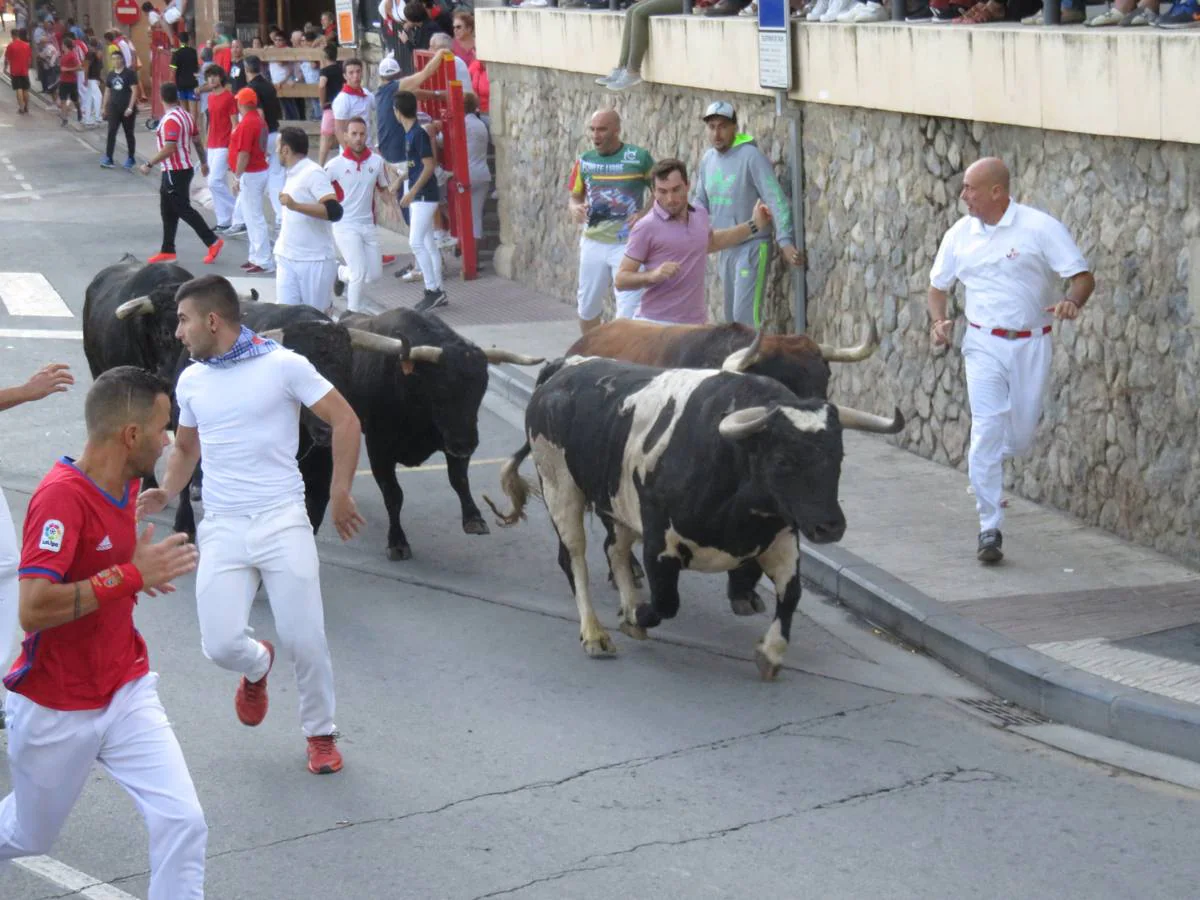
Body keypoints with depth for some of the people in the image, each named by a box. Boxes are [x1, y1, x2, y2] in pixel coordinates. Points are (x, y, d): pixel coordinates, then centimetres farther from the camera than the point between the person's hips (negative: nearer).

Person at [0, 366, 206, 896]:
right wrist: (131, 575, -30)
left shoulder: (129, 485, 1)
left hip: (126, 691, 6)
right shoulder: (61, 496, -24)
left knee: (182, 822, -11)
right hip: (55, 709, -6)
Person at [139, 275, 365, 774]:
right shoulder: (191, 381, 11)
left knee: (304, 639, -6)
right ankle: (257, 667, 29)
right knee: (221, 644, -9)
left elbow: (346, 421, -2)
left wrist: (340, 495, -6)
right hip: (221, 527, 4)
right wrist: (166, 493, 5)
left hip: (281, 521, -4)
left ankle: (320, 734, 18)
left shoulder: (283, 365, -5)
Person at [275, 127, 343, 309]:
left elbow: (334, 211, -25)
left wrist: (295, 205, -34)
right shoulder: (292, 174, 15)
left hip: (315, 261, -8)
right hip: (287, 259, 8)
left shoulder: (313, 173, -13)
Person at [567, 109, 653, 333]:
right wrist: (575, 208, -11)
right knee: (588, 306, 15)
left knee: (628, 310, -8)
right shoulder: (585, 161, 3)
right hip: (593, 243, 4)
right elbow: (575, 197, 12)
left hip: (627, 244, -4)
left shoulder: (640, 158, -8)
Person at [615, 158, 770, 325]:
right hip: (656, 324, -6)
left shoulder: (700, 215, 9)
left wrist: (754, 225, 32)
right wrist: (653, 275, -26)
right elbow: (621, 280, -8)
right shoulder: (646, 227, -10)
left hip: (696, 324, 6)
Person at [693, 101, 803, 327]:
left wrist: (784, 241, -27)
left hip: (751, 248, -8)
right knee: (731, 315, 14)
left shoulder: (751, 156, -15)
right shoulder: (707, 159, 7)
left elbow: (776, 200, -18)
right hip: (725, 249, 8)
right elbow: (701, 202, 18)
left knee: (746, 316, -15)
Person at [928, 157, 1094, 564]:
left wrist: (1072, 301, -31)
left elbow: (1083, 276, -9)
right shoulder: (960, 234, 4)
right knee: (986, 433, -9)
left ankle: (986, 463, 42)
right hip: (983, 344, 1)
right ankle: (989, 529, -5)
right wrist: (938, 320, -3)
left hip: (1030, 344, -1)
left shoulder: (1040, 228, -8)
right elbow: (938, 285, 16)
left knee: (1020, 438, 6)